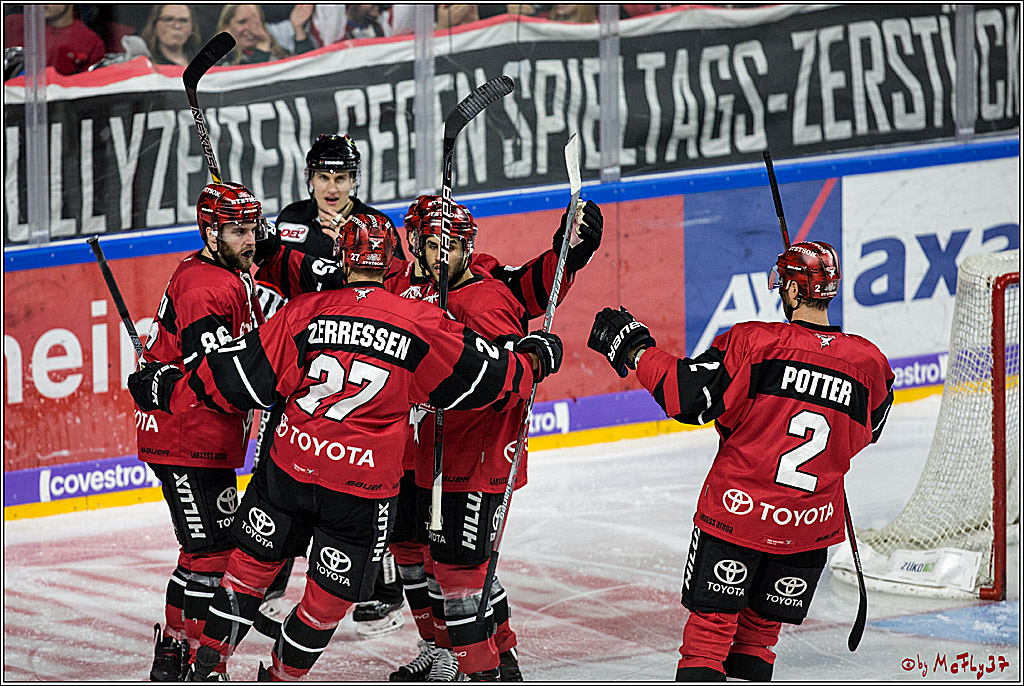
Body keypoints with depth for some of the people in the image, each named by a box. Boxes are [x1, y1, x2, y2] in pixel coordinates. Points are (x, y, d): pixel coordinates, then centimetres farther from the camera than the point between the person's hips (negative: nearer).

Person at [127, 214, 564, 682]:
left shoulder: (305, 312, -4)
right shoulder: (422, 323, -5)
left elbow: (244, 376, -1)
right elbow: (483, 377, 4)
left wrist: (172, 391, 10)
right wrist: (534, 361, 23)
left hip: (292, 465, 2)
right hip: (364, 487, -1)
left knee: (253, 561, 18)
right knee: (331, 594, 14)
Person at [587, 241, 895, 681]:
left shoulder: (755, 341, -13)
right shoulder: (870, 364, -1)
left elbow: (688, 396, -14)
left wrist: (635, 350, -2)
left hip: (739, 511, -3)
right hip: (811, 528, 3)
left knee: (710, 626, 3)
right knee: (760, 629, 18)